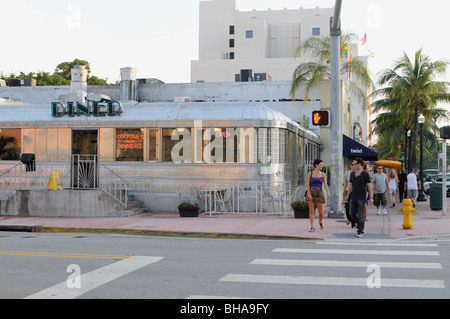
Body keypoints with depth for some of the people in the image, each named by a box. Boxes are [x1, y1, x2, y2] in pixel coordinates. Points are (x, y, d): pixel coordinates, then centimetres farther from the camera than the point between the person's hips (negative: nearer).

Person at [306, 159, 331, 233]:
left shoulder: (323, 174, 5)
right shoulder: (310, 174, 2)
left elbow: (325, 184, -4)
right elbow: (308, 184, -1)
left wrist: (328, 193, -18)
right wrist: (309, 193, -13)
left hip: (319, 193, 1)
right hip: (311, 193, -1)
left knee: (321, 212, 2)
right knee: (311, 211, -4)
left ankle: (320, 222, 32)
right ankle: (312, 227, -1)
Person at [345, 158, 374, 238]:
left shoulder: (365, 174, -4)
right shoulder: (352, 174, 11)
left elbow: (369, 187, -4)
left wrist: (371, 198, -8)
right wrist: (347, 195, 16)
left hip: (361, 197, -5)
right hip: (353, 197, 5)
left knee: (360, 214, -5)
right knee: (352, 213, 4)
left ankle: (361, 231, 3)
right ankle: (360, 222, 30)